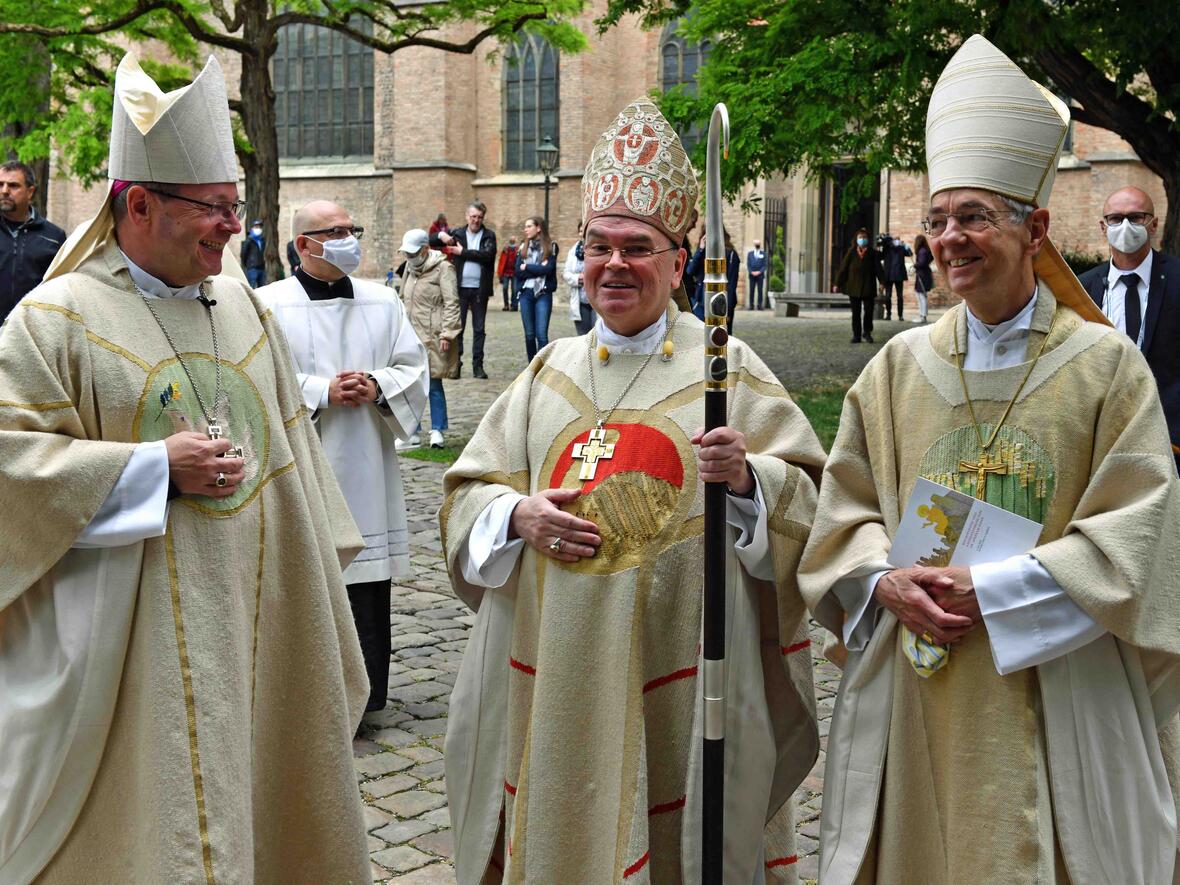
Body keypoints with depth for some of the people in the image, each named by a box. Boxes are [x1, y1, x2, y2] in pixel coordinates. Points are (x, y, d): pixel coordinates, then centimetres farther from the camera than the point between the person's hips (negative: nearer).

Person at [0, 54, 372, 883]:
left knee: (257, 805, 16)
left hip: (254, 628, 6)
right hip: (132, 650, -5)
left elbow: (292, 456, 14)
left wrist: (314, 588, 13)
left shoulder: (246, 309, 9)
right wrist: (154, 467, -18)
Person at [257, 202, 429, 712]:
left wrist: (378, 385, -9)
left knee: (365, 580, 5)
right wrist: (324, 392, -15)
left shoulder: (383, 302, 11)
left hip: (366, 470, 3)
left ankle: (360, 695, 18)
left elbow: (413, 368, 10)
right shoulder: (269, 305, -1)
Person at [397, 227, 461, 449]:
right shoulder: (410, 268, 16)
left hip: (432, 337, -7)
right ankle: (412, 432, 15)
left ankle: (437, 431, 10)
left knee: (434, 385, 0)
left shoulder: (443, 268, -7)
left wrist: (447, 334, -17)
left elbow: (451, 304, -11)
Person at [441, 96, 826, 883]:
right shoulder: (552, 369, 9)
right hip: (555, 669, 4)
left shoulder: (725, 369, -2)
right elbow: (468, 492, 11)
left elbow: (808, 503, -6)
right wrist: (518, 514, -9)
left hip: (675, 672, -3)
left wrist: (746, 477, -26)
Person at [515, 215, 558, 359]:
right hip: (526, 293, 4)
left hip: (543, 294, -4)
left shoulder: (551, 247, 2)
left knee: (541, 334, -11)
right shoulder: (523, 247, 11)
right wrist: (538, 269, -8)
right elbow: (518, 272, -1)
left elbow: (548, 269, -13)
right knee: (529, 334, 7)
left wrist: (527, 267, -5)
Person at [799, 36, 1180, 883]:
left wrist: (990, 587, -16)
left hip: (1053, 702, -2)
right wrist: (888, 580, -13)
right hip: (913, 702, 3)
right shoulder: (900, 366, 5)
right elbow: (847, 509, 6)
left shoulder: (1107, 366, -4)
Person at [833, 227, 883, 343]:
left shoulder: (873, 253, 2)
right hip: (854, 287, 1)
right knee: (856, 312, 4)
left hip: (868, 288, 0)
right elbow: (843, 268, 2)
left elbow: (878, 269, 2)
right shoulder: (851, 252, 2)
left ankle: (867, 332, 18)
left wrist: (882, 282, -8)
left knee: (868, 310, -3)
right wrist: (837, 283, 0)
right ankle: (856, 335, 11)